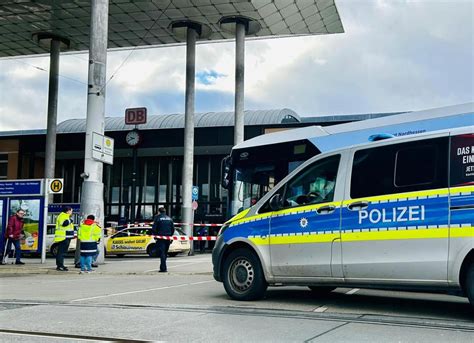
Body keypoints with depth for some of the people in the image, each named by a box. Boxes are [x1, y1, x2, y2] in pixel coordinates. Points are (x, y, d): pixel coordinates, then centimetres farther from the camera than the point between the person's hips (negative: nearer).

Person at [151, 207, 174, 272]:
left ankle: (164, 268, -14)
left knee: (162, 253, -6)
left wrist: (155, 235, 5)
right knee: (165, 253, 16)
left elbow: (154, 228, -9)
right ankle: (163, 267, 23)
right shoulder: (169, 218, 12)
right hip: (168, 239, 5)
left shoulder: (157, 218, -3)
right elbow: (173, 229, 9)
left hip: (161, 238, -5)